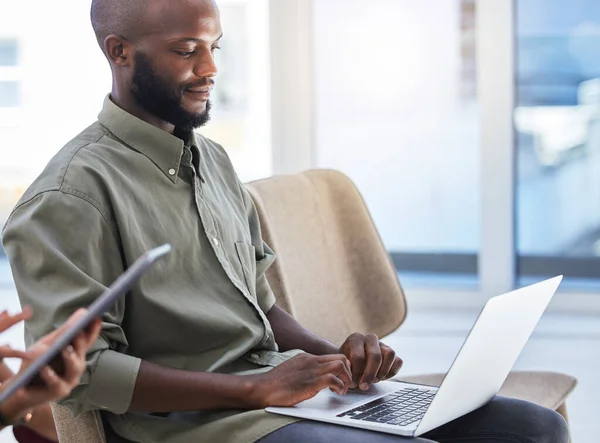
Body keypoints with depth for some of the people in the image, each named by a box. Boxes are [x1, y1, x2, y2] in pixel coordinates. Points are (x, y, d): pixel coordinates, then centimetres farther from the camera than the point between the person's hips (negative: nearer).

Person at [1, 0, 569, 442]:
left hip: (286, 387, 8)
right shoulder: (72, 195, -10)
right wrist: (258, 389, -19)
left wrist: (332, 355, 0)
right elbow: (82, 373, -15)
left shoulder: (212, 159, 17)